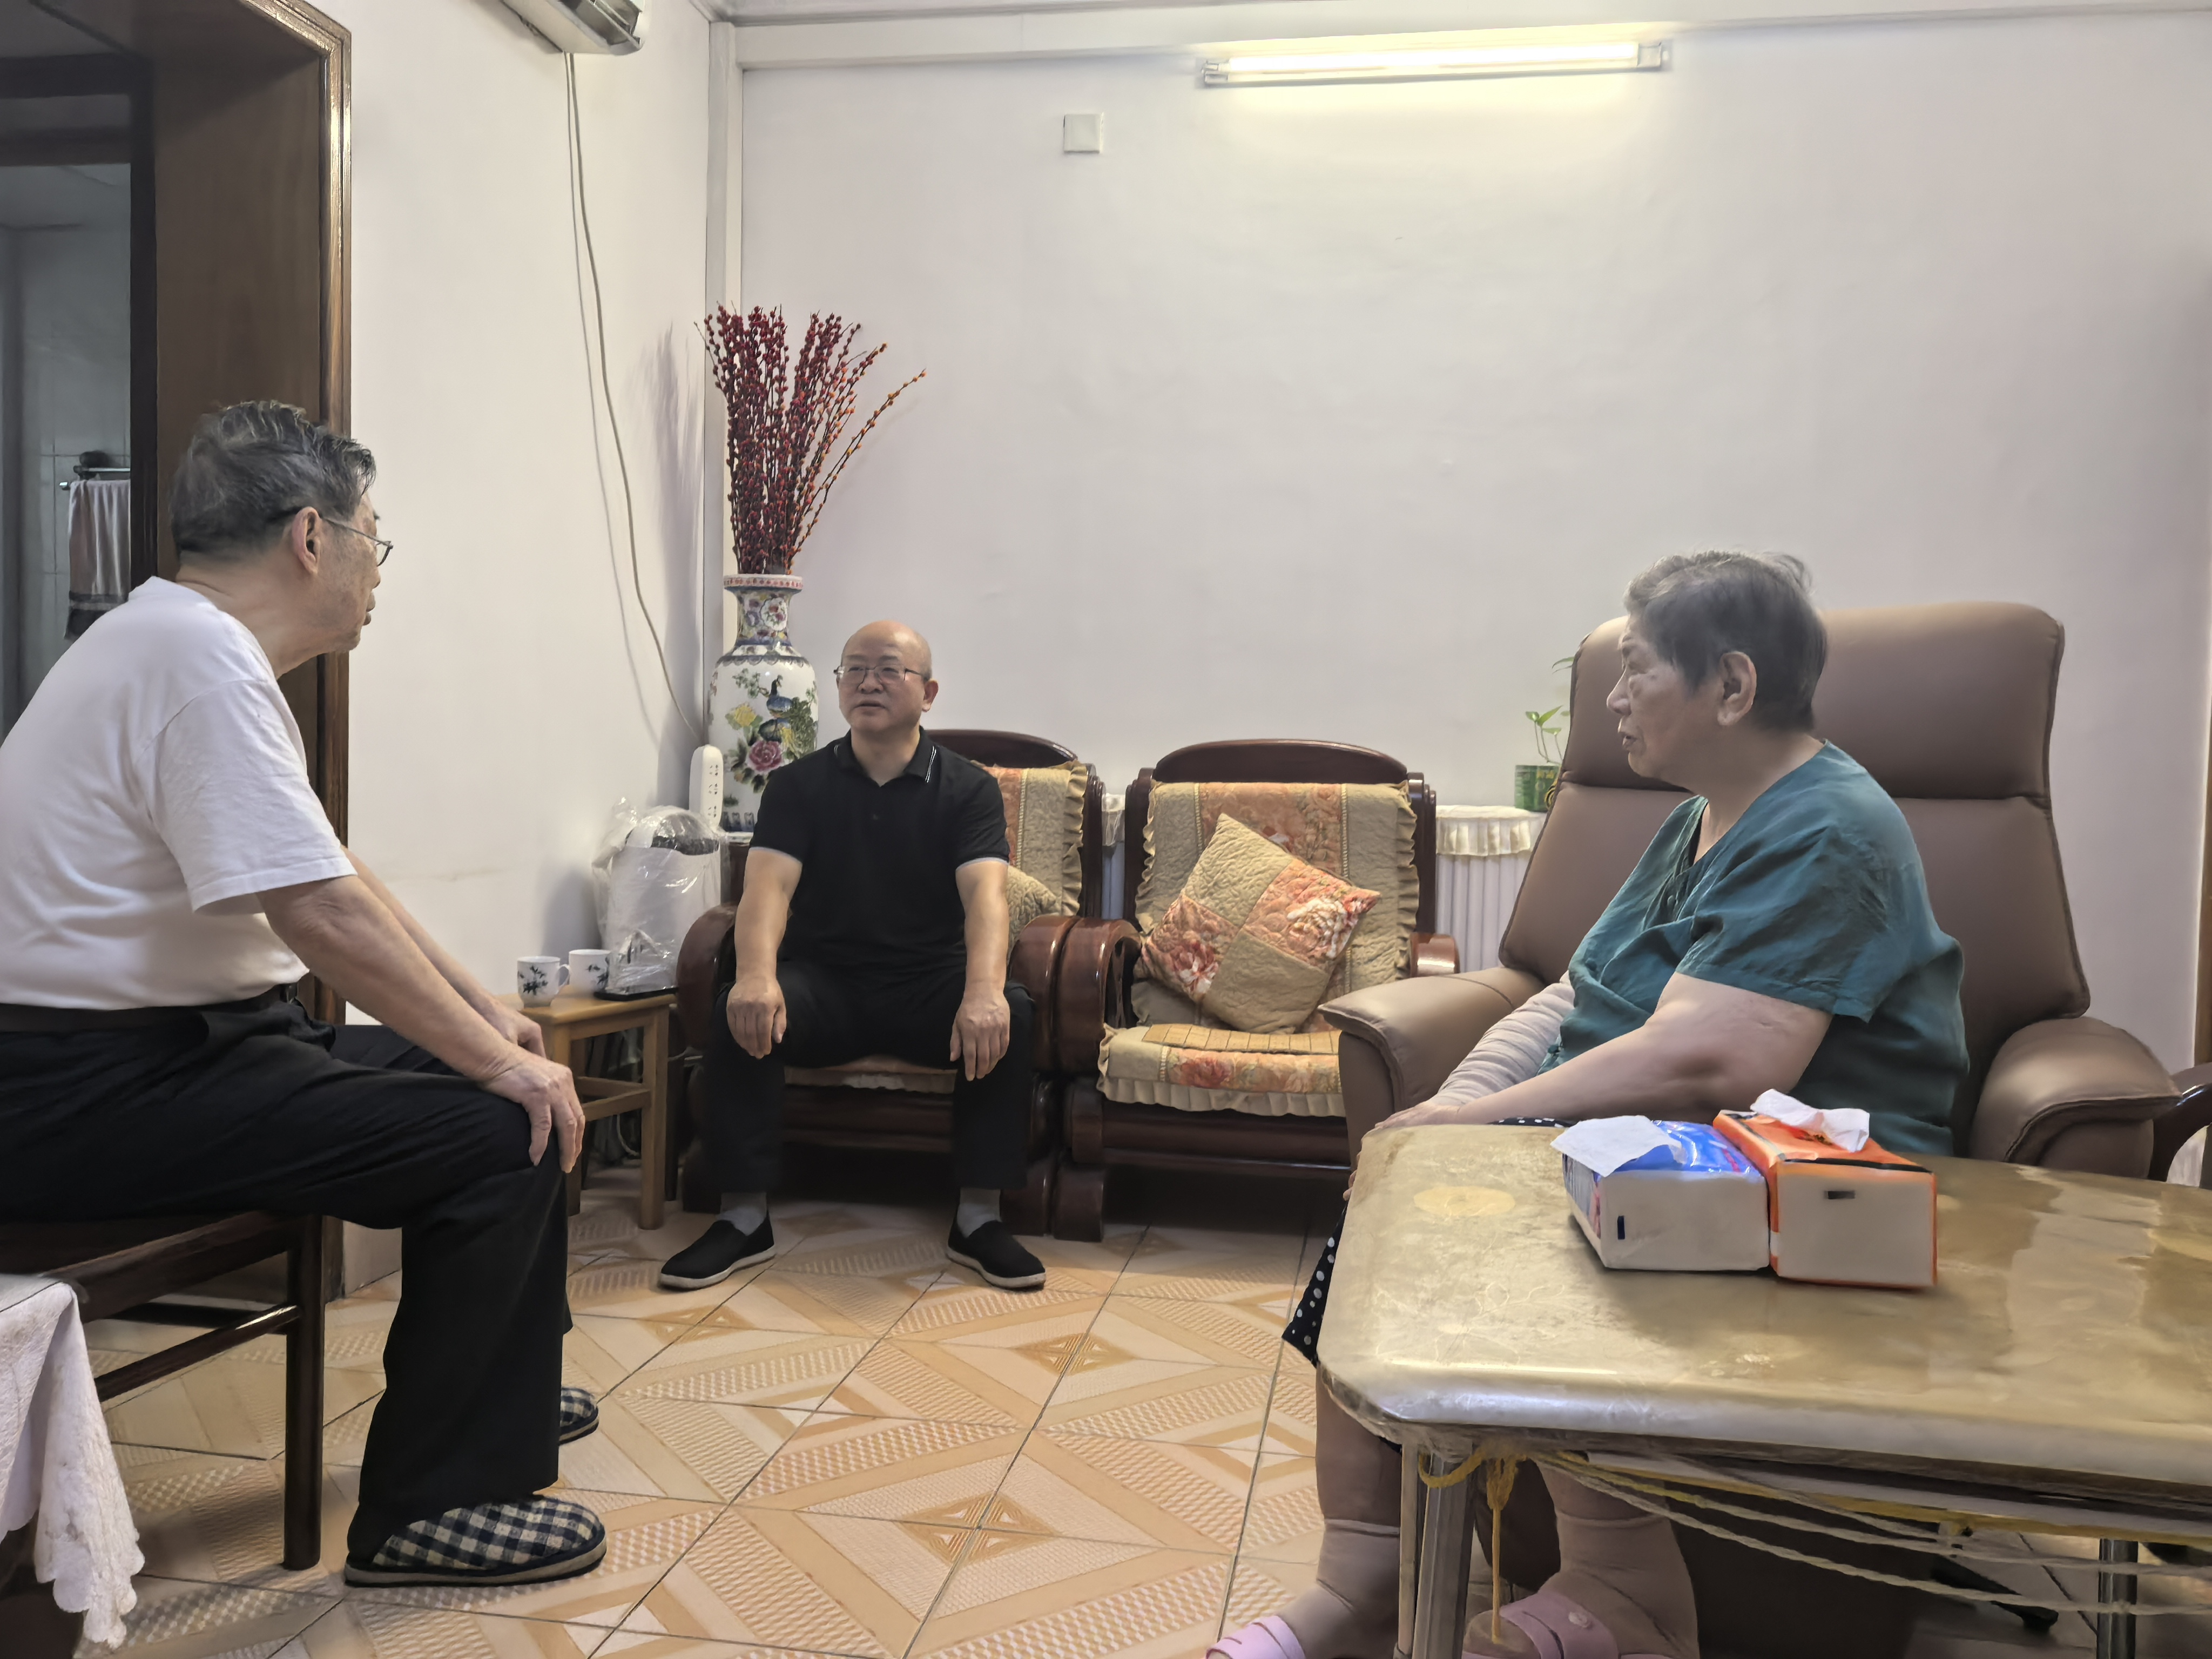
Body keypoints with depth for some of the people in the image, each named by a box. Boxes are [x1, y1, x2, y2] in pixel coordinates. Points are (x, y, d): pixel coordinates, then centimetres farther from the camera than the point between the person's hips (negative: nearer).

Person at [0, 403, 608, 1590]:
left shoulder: (186, 639, 15)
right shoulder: (202, 658, -20)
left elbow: (336, 874, 18)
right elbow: (323, 916, -27)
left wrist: (482, 1012, 17)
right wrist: (502, 1063, -18)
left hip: (168, 1043, 11)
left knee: (477, 1077, 16)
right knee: (503, 1129, -18)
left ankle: (497, 1387, 33)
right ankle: (427, 1510, -4)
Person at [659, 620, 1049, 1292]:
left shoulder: (967, 788, 0)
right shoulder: (799, 785, 4)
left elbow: (985, 894, -17)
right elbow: (768, 884, -13)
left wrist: (983, 991, -39)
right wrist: (756, 976, -36)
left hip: (930, 984, 0)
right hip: (824, 982, 1)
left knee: (1010, 1014, -30)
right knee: (738, 1010, -29)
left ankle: (978, 1218, -18)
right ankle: (744, 1218, -17)